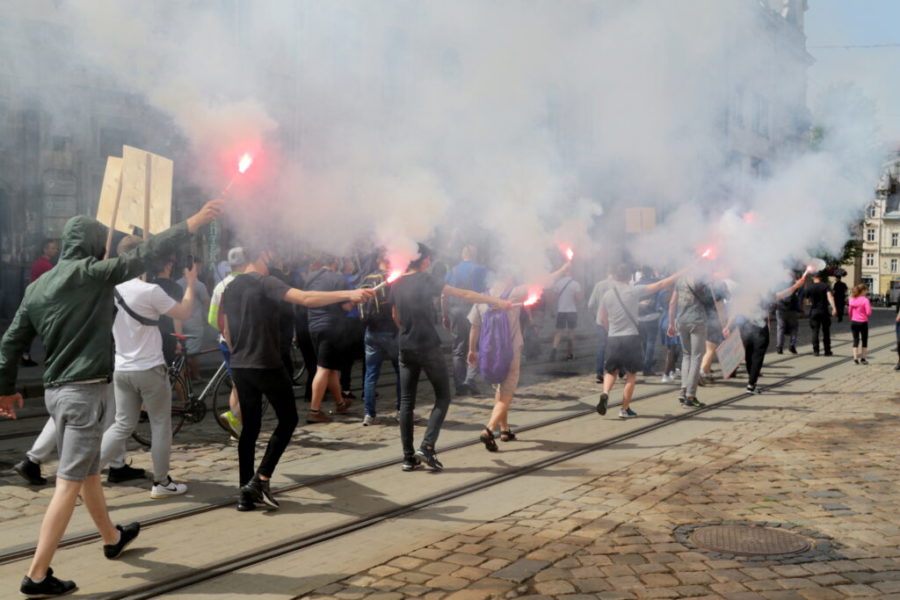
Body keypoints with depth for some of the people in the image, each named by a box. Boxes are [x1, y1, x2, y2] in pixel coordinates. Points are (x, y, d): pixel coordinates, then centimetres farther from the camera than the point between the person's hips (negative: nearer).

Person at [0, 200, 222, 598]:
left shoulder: (38, 286, 10)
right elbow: (146, 254, -13)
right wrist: (194, 223, -8)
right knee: (68, 484, -5)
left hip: (56, 390, 8)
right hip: (85, 390, -8)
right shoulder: (90, 272, -11)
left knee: (88, 472, 23)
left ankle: (112, 538, 42)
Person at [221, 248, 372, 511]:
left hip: (240, 367, 7)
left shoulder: (231, 288, 11)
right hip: (266, 365, -7)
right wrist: (348, 294, -28)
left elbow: (227, 332, 16)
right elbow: (306, 298, -26)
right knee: (287, 420, 7)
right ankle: (261, 479, -1)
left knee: (250, 426, 11)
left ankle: (246, 493, 10)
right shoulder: (265, 283, -12)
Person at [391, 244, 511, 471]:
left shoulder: (396, 284, 7)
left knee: (406, 401, 7)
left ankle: (408, 456, 8)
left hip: (406, 349, 6)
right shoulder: (425, 280, -10)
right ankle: (428, 446, -7)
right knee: (443, 396, 6)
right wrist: (497, 301, -9)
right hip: (428, 347, -6)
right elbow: (463, 294, -12)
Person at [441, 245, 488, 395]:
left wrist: (444, 316, 13)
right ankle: (470, 379, -13)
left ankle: (460, 386, 9)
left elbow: (444, 296, 8)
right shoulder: (481, 270, 1)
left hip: (455, 311, 3)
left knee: (459, 350, 9)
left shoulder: (452, 271, 10)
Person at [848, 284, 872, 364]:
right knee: (864, 340, 10)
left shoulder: (852, 300, 2)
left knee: (856, 340, 9)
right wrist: (870, 307, 3)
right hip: (863, 322, -4)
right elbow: (868, 313, -17)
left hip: (854, 322, 4)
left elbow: (849, 312, 7)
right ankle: (863, 358, 13)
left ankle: (855, 358, 0)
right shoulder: (865, 300, -13)